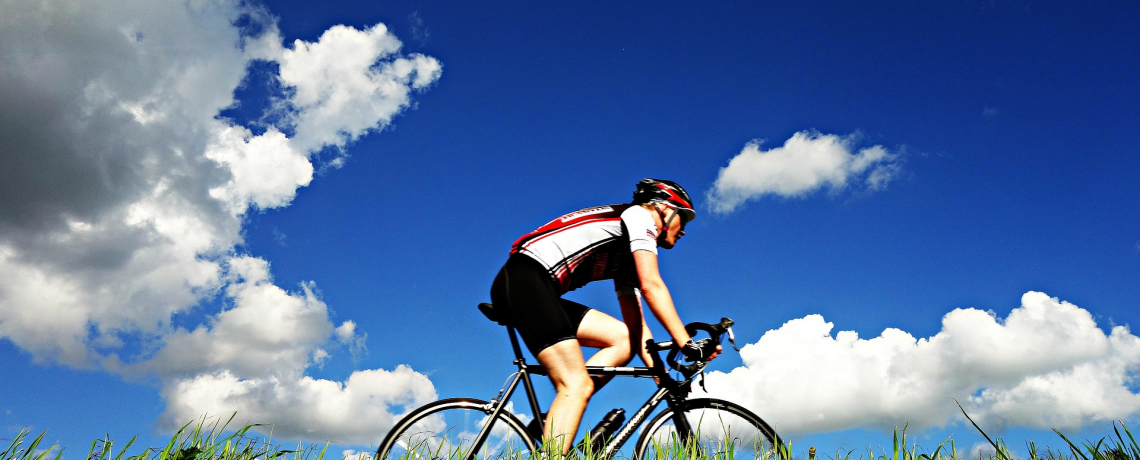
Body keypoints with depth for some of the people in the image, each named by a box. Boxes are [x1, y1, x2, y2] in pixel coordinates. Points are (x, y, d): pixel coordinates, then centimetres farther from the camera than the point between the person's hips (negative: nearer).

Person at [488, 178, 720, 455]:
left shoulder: (628, 258, 27)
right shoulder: (640, 215, 3)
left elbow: (636, 325, 21)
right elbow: (651, 286, -12)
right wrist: (689, 345, -12)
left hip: (542, 292, 9)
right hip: (524, 279, -9)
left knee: (623, 339, 4)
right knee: (578, 385, -16)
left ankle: (549, 424, -2)